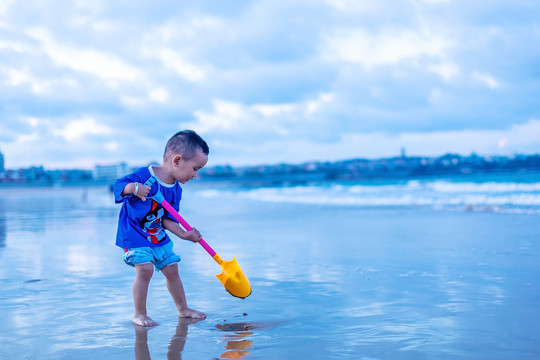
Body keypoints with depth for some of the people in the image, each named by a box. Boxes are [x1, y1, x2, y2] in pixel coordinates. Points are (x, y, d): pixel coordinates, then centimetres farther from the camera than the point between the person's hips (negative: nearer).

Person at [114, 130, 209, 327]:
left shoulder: (176, 190, -1)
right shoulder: (144, 176, -21)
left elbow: (168, 219, 1)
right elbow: (119, 185, -23)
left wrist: (183, 234, -14)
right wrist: (133, 188, -44)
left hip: (158, 237, 7)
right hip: (134, 235, -7)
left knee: (171, 268, 11)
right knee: (145, 268, -21)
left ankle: (183, 309, 28)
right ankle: (139, 314, -5)